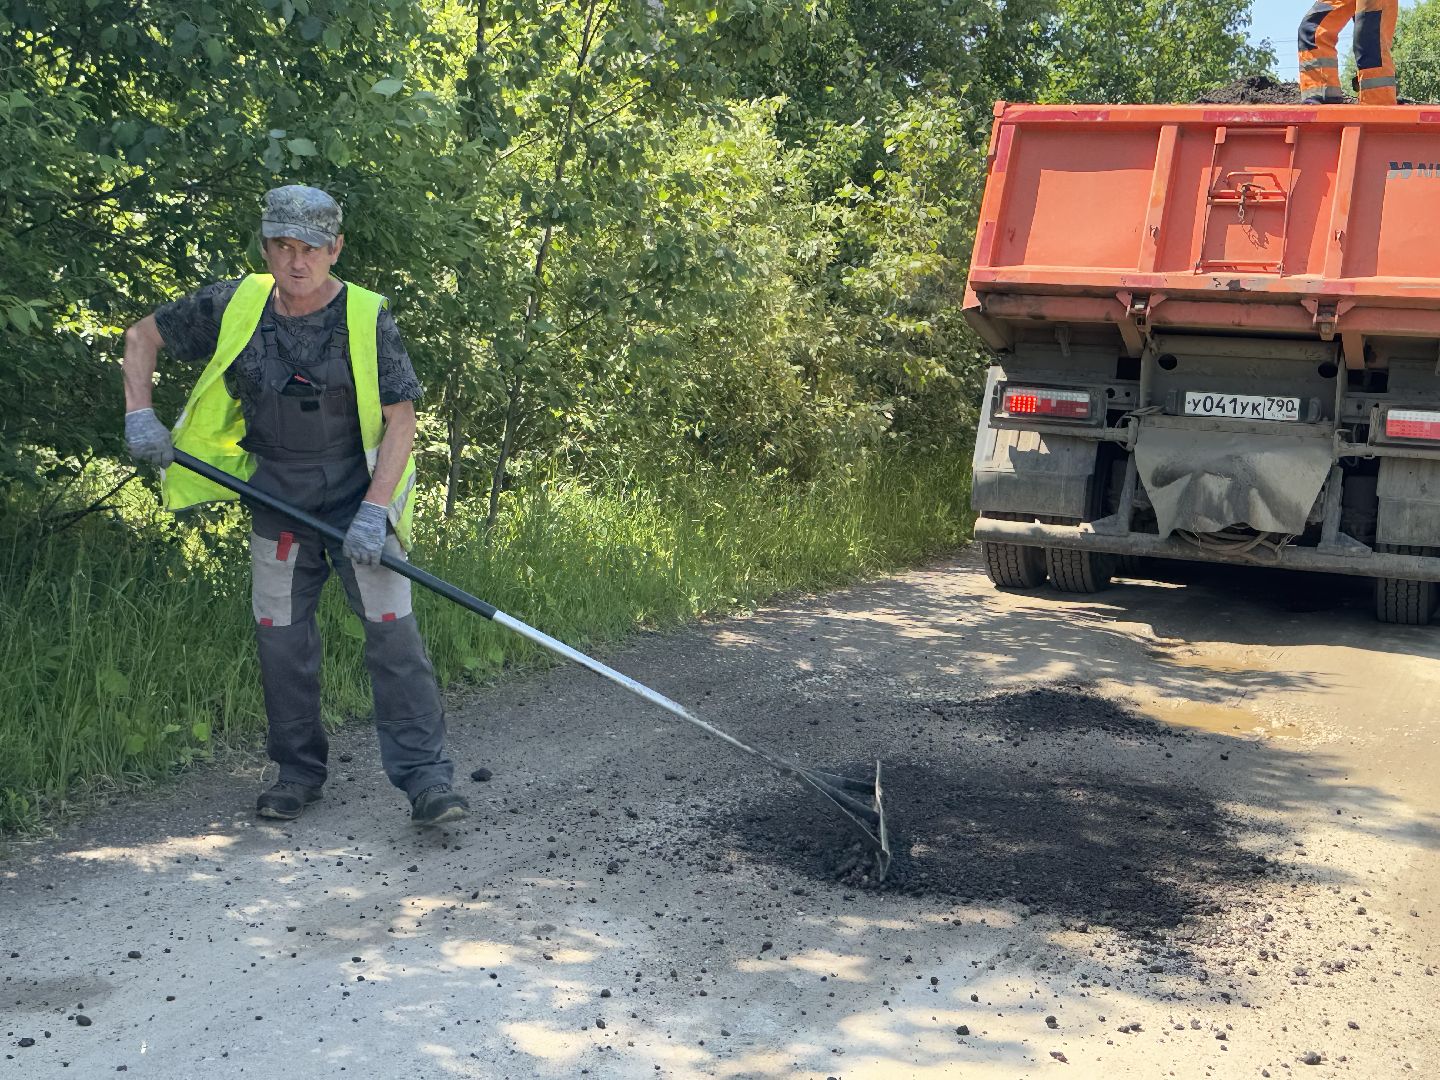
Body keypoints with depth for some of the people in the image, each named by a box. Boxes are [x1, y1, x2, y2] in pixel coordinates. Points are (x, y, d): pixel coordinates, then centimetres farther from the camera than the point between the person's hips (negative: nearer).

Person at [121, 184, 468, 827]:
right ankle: (299, 772, 23)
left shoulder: (367, 318, -11)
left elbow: (400, 421, -11)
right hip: (277, 506, 3)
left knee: (392, 630, -12)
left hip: (358, 502, -3)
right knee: (280, 639, 6)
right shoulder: (234, 306, -4)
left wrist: (373, 510, -20)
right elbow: (142, 336, 11)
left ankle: (426, 777, -9)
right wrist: (139, 415, -3)